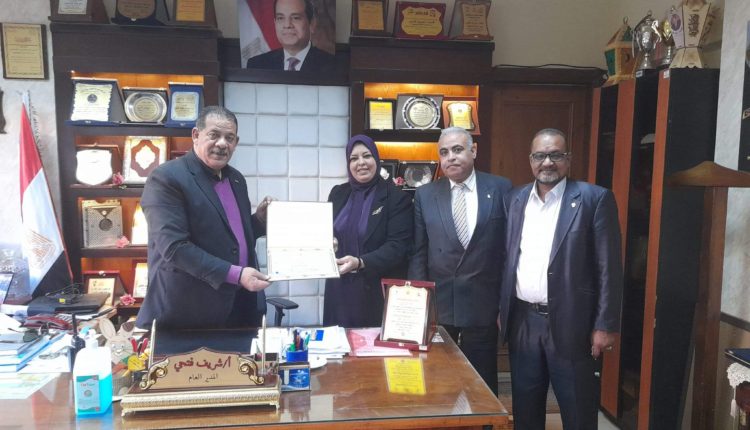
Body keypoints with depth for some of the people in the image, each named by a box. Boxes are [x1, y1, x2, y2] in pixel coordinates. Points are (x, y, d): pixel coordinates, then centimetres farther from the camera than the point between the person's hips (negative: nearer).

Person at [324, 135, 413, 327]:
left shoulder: (397, 197, -5)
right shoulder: (338, 193, 9)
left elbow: (397, 246, -12)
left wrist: (360, 262, -26)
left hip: (379, 291, -3)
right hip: (340, 290, 4)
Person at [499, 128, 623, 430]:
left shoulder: (594, 199, -6)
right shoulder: (514, 200, 7)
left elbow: (609, 268, -8)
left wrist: (605, 325, -10)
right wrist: (501, 310, 9)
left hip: (569, 324, -4)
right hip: (522, 321, 4)